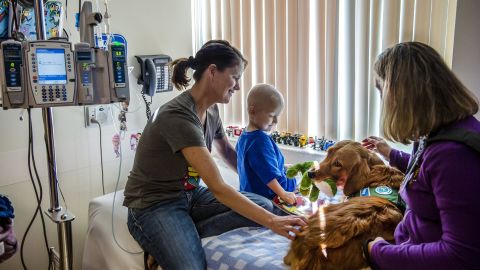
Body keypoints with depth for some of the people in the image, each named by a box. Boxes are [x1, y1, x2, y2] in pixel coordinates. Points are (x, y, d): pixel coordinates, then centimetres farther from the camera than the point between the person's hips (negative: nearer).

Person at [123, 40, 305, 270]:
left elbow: (229, 154, 18)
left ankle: (183, 237, -9)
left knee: (263, 205, -12)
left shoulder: (211, 110, 2)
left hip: (190, 195, 9)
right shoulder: (178, 116, -25)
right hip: (154, 205, -8)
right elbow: (217, 188, -29)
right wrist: (271, 221, -30)